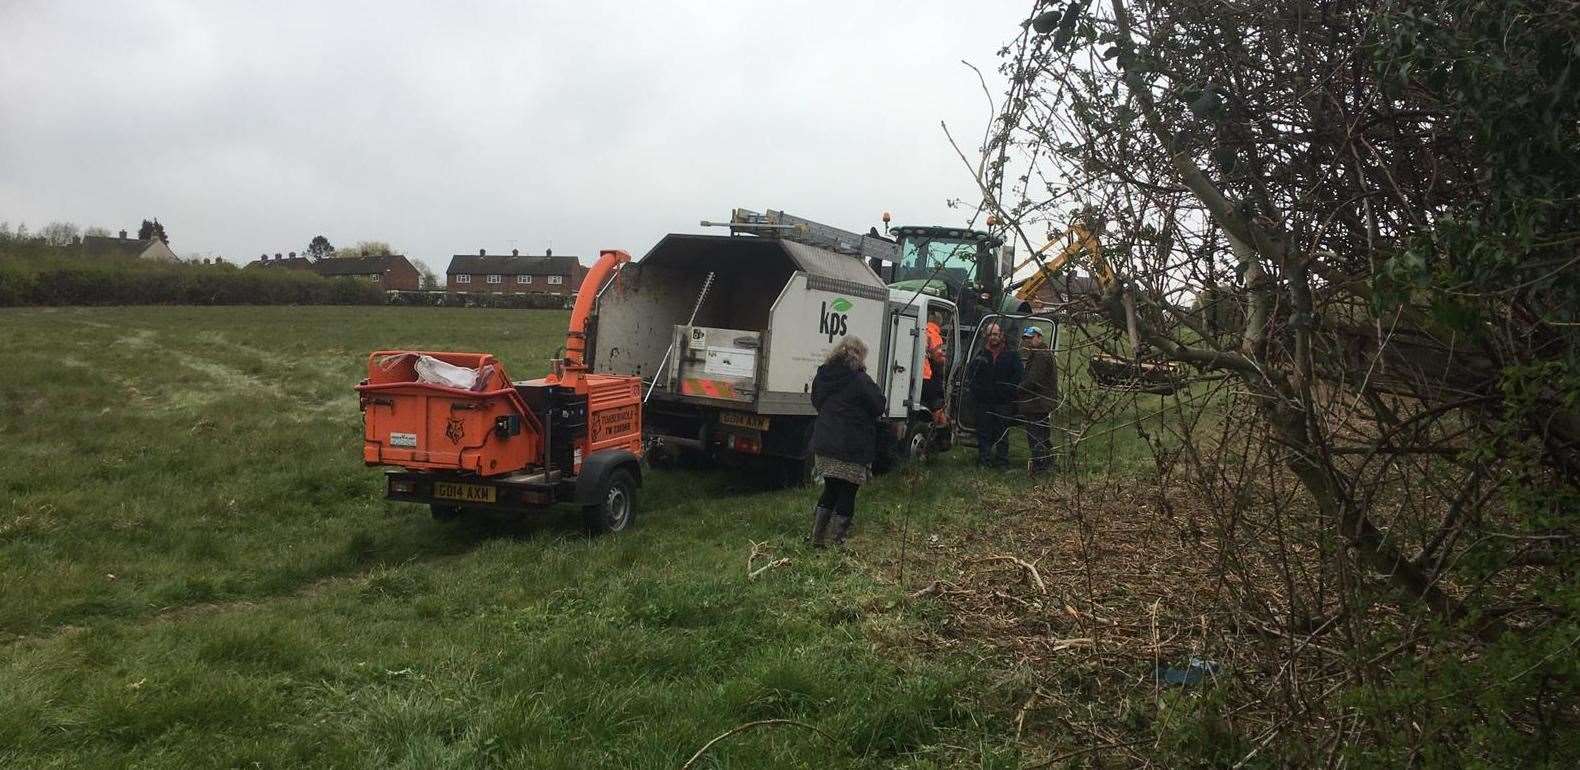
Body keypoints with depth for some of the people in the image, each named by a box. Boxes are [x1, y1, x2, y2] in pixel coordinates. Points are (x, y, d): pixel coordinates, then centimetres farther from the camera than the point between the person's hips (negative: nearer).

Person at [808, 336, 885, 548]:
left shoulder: (822, 376, 6)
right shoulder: (860, 381, -15)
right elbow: (879, 407, -6)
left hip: (824, 447, 6)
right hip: (851, 452, -6)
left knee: (830, 492, 20)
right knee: (846, 498, 4)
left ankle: (817, 538, 21)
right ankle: (836, 544, 4)